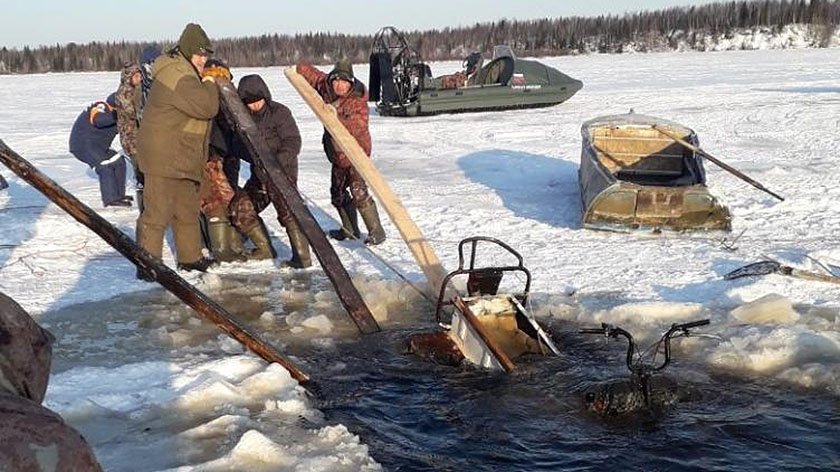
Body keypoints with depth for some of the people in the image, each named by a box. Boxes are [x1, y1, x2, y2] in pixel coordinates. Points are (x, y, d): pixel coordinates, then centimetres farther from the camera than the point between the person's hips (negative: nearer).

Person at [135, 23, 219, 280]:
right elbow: (207, 107, -25)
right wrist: (209, 83, -8)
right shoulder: (178, 76, -19)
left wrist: (214, 82, 10)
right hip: (162, 157, -11)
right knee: (158, 212, -8)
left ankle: (190, 257, 30)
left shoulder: (185, 73, 16)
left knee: (187, 209, 18)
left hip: (180, 159, 11)